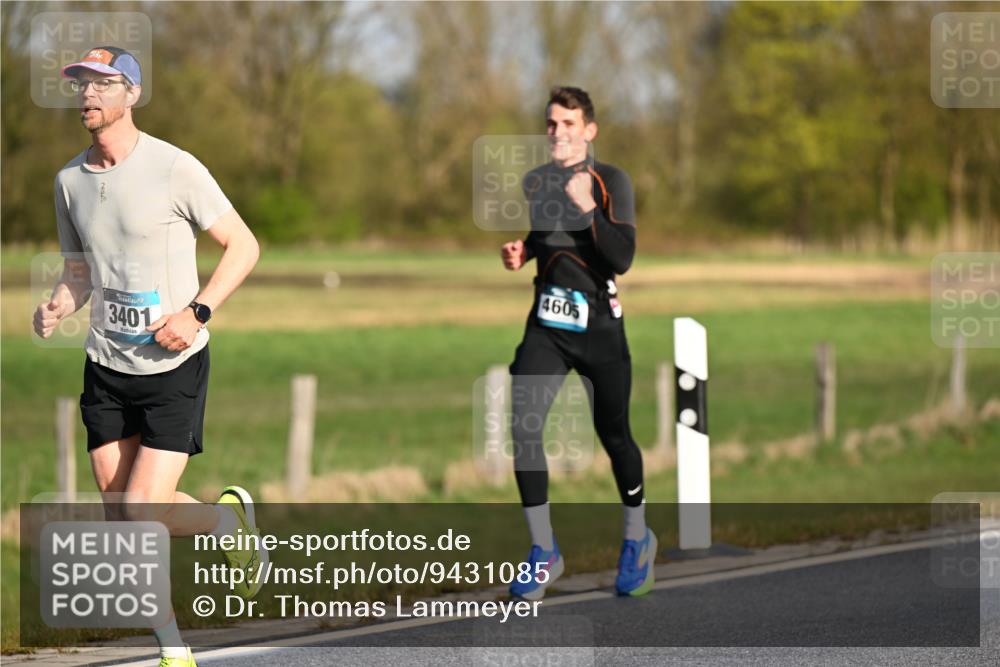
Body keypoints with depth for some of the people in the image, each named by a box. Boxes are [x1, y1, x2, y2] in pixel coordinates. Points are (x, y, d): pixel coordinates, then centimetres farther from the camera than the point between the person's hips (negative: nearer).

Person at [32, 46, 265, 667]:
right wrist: (58, 307, -5)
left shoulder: (175, 169, -12)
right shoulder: (70, 180, 5)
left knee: (143, 511, -14)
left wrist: (196, 313, -17)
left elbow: (244, 245, -5)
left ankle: (231, 517, 18)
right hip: (106, 367, 5)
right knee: (120, 515, 2)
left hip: (174, 366, -5)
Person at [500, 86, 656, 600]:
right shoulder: (534, 182, 8)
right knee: (522, 427, -12)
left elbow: (623, 258, -19)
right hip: (546, 324, 4)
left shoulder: (611, 182, -7)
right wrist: (519, 254, 7)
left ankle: (637, 540, 30)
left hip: (598, 325, -4)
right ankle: (543, 552, -1)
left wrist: (587, 208, -27)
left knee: (613, 434, 5)